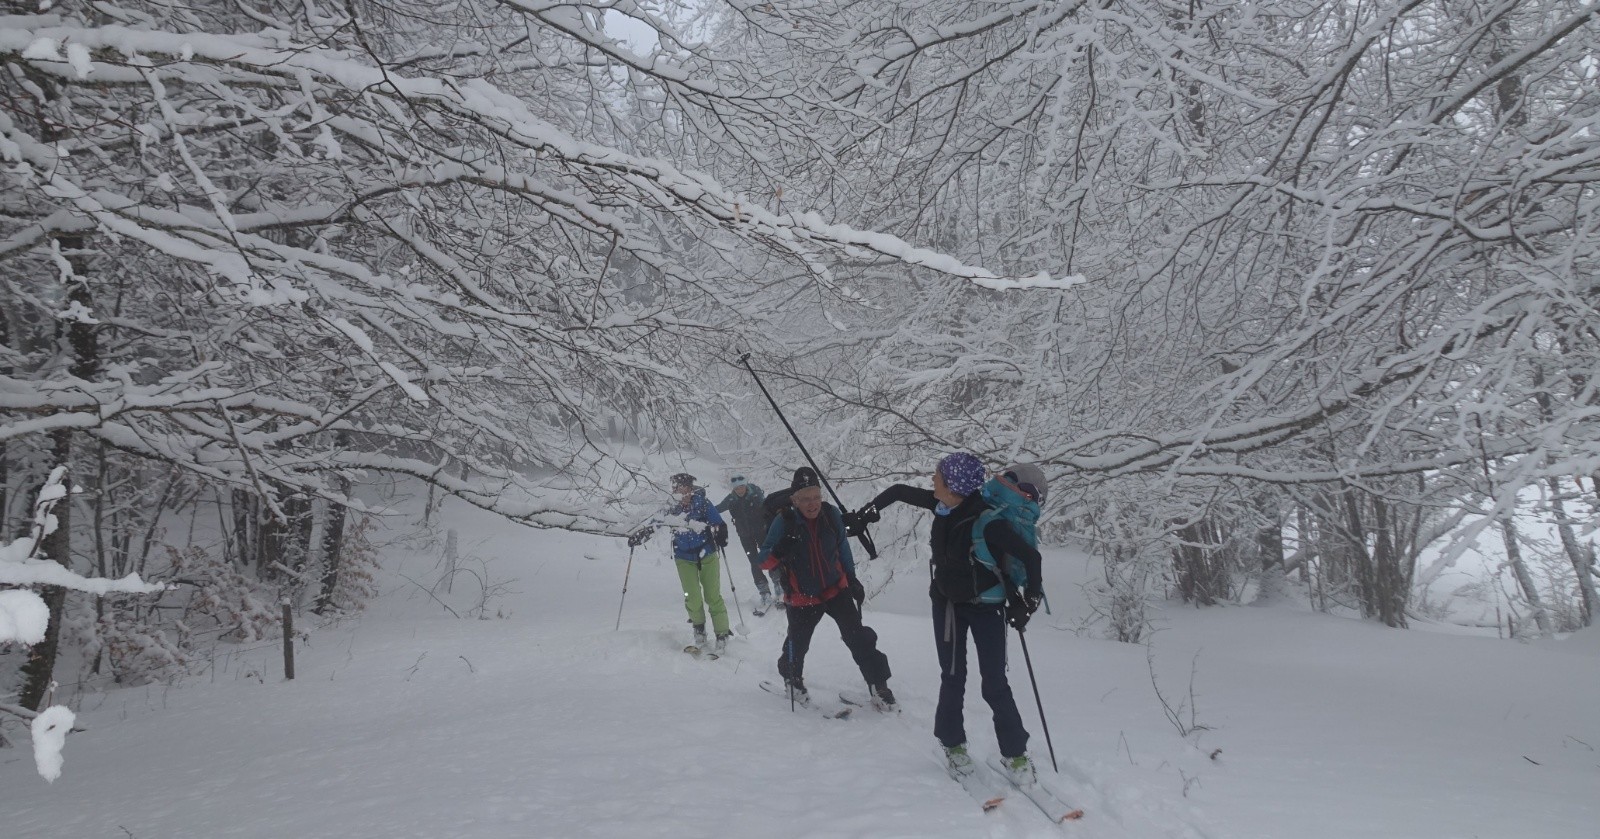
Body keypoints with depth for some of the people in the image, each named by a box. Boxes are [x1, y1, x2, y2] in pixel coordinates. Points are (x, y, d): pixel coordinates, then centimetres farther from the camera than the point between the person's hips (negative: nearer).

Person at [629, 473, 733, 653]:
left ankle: (722, 635, 7)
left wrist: (720, 535, -29)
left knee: (713, 596, -2)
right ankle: (699, 629, 17)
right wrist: (639, 536, 3)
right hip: (685, 559, 2)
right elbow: (655, 525, 10)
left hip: (708, 556, -2)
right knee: (692, 598, -7)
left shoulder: (703, 505, -10)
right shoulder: (672, 510, -3)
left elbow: (719, 525, -9)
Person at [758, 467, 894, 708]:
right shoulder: (784, 522, -18)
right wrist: (779, 551, -36)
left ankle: (878, 684, 4)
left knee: (858, 637, -8)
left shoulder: (831, 514, -10)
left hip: (836, 589, 2)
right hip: (803, 597, -1)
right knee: (798, 643, 10)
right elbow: (764, 562, -15)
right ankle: (791, 676, 42)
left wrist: (852, 579, 12)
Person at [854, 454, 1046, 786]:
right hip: (947, 602, 5)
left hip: (986, 607, -4)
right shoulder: (942, 504, -12)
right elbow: (900, 491, 4)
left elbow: (1030, 557, -25)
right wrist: (870, 511, 3)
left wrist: (1029, 602, -24)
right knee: (952, 677, 8)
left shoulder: (988, 522, -30)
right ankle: (953, 743, 24)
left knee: (994, 684, -2)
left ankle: (1015, 754, 12)